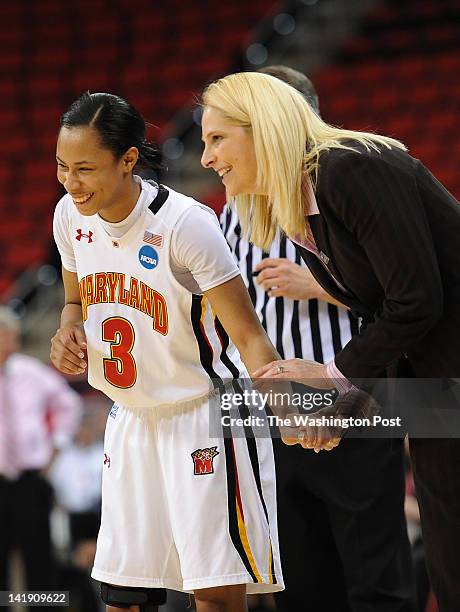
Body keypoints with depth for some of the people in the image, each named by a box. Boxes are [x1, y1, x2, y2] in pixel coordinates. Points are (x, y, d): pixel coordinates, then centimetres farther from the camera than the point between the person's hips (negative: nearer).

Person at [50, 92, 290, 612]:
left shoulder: (185, 222, -23)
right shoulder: (70, 216, -3)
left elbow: (249, 336, -22)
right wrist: (69, 334, -6)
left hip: (206, 414, -6)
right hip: (132, 419, 6)